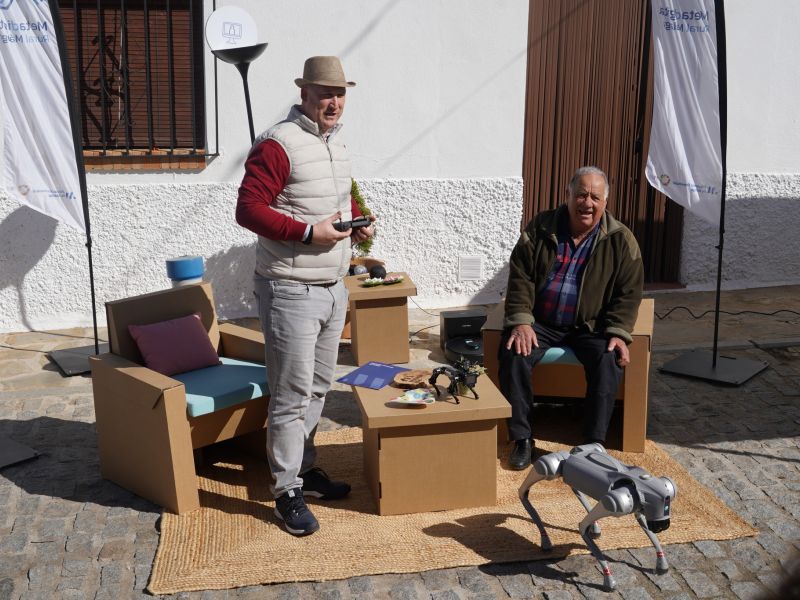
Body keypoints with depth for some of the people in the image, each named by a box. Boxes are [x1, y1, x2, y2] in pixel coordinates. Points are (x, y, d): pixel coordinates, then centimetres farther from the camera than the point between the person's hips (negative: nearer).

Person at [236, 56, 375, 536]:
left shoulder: (338, 144, 13)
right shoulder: (279, 144, -14)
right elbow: (248, 209, -19)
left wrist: (357, 223, 6)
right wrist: (308, 232, -25)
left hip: (333, 288, 8)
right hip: (291, 292, -8)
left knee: (318, 388, 17)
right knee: (292, 396, -2)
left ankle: (305, 467, 33)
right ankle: (288, 492, 10)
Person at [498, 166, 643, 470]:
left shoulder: (621, 240, -3)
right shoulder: (540, 228, -2)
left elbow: (629, 292, -1)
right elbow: (520, 277, -3)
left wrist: (618, 332, -16)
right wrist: (521, 321, -16)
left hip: (591, 326, 0)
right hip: (540, 322, 1)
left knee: (609, 361, -29)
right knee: (513, 355, -26)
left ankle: (593, 442, -17)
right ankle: (522, 438, -14)